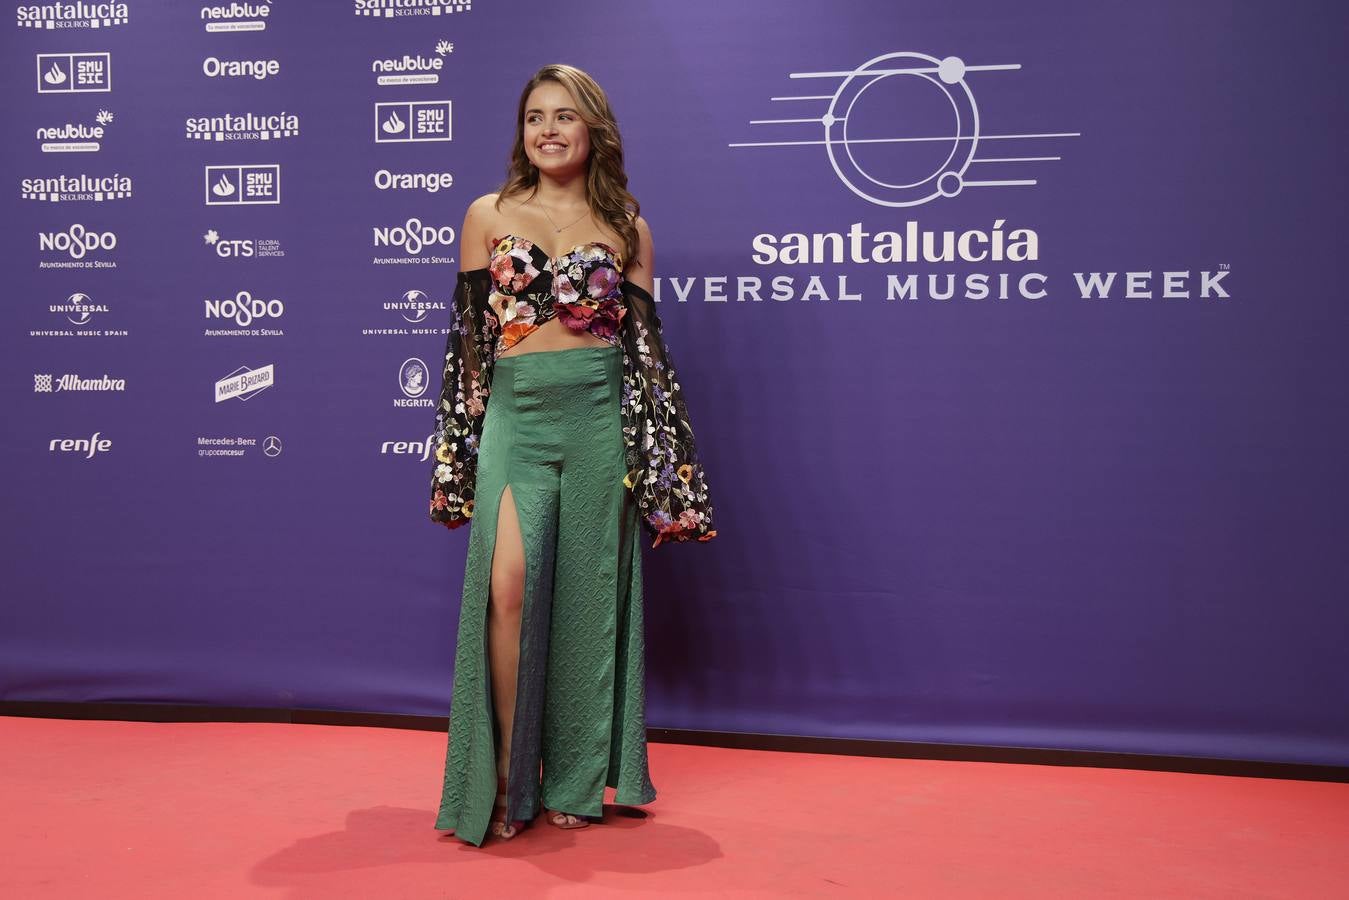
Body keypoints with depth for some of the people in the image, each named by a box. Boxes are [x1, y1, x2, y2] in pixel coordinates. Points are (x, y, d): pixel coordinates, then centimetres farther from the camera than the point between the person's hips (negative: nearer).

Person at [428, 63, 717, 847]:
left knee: (587, 593, 3)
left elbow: (645, 341, 10)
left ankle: (575, 781, 17)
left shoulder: (627, 229, 10)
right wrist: (467, 437, 6)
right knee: (508, 583, -17)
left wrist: (656, 453, 5)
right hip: (516, 410, 0)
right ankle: (506, 781, -3)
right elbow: (469, 333, 9)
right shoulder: (488, 215, 9)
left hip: (601, 415, 1)